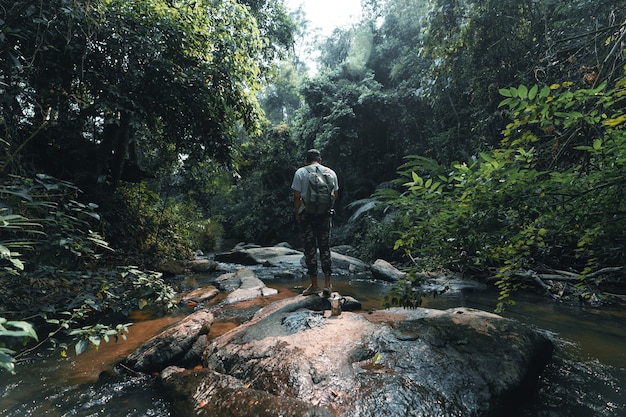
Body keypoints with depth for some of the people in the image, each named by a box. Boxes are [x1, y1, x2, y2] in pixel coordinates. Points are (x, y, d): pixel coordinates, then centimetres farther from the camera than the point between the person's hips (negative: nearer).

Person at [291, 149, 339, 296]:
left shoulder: (300, 172, -3)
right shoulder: (331, 172, 6)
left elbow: (297, 197, -6)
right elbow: (335, 195, 9)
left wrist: (297, 214, 4)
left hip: (306, 214, -2)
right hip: (325, 214, 3)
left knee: (310, 248, 5)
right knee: (325, 247, 11)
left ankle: (314, 285, 11)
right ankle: (327, 284, 14)